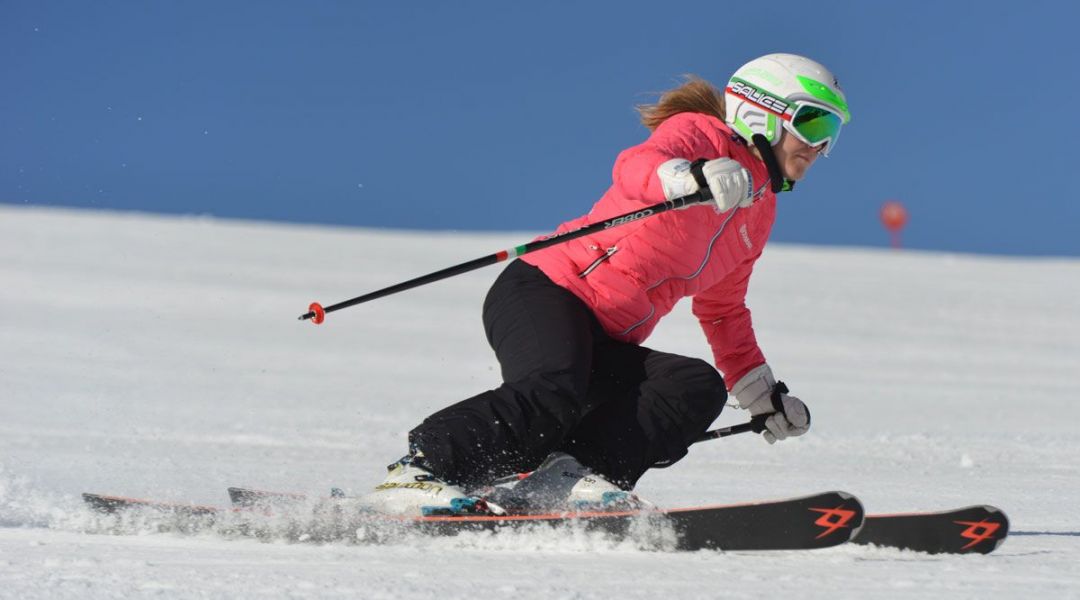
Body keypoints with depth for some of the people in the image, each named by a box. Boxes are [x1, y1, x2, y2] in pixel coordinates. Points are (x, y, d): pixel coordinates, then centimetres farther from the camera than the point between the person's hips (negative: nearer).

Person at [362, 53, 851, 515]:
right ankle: (417, 474, -31)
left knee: (699, 388, -18)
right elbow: (634, 167, -25)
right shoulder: (698, 133, -1)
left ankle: (567, 479, -32)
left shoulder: (758, 212, 24)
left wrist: (764, 396, 35)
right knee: (552, 394, -35)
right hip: (545, 291, -8)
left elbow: (722, 312, 36)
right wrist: (693, 177, -46)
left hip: (603, 343, 8)